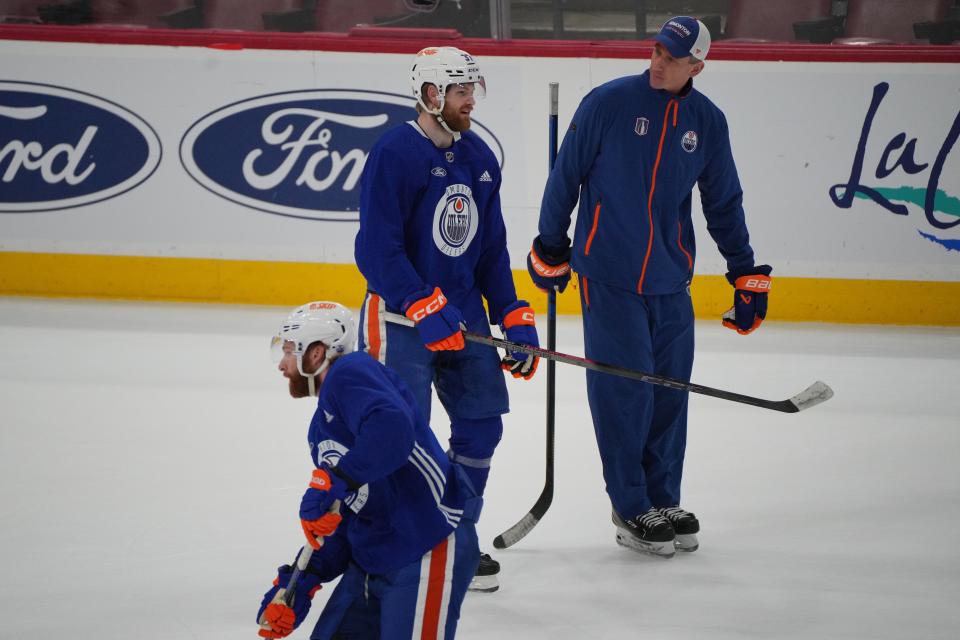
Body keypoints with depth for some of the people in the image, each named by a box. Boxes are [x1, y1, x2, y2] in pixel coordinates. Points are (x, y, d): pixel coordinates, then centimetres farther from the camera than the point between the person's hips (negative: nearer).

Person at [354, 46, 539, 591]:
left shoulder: (479, 158, 9)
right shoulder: (395, 153, -15)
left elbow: (491, 246, 16)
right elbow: (377, 250, -19)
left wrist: (514, 318, 10)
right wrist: (426, 310, -24)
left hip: (462, 311, 7)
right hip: (401, 315, -7)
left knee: (482, 422, 7)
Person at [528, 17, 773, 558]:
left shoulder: (708, 121, 4)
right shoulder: (609, 103, -8)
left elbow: (724, 203, 13)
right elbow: (566, 176, -1)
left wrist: (747, 275, 11)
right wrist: (550, 249, 4)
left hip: (670, 280, 4)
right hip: (608, 276, -4)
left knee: (670, 392, 6)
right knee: (623, 391, -4)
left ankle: (664, 502, 20)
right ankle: (632, 510, 7)